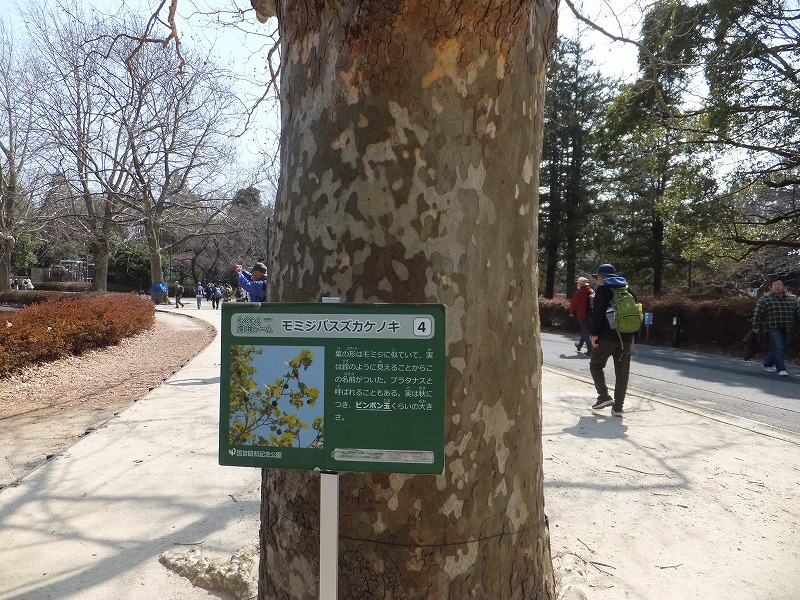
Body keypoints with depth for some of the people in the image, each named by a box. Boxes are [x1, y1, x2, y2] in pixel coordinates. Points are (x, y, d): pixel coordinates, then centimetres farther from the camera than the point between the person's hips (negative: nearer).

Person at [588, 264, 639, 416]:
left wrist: (594, 333, -12)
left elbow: (597, 312, -13)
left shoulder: (603, 288, -1)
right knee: (622, 372, 7)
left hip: (607, 336, -5)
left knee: (596, 365, 10)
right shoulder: (628, 290, 18)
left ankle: (604, 396, -3)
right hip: (626, 338, 6)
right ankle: (618, 407, 7)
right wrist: (634, 339, 18)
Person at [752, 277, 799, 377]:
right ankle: (781, 369, -5)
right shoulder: (765, 299, -4)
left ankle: (766, 364, 26)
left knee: (782, 350, 10)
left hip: (787, 330, 6)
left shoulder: (792, 299, 13)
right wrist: (756, 326, -9)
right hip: (773, 329, -5)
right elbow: (757, 313, -6)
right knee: (778, 349, -9)